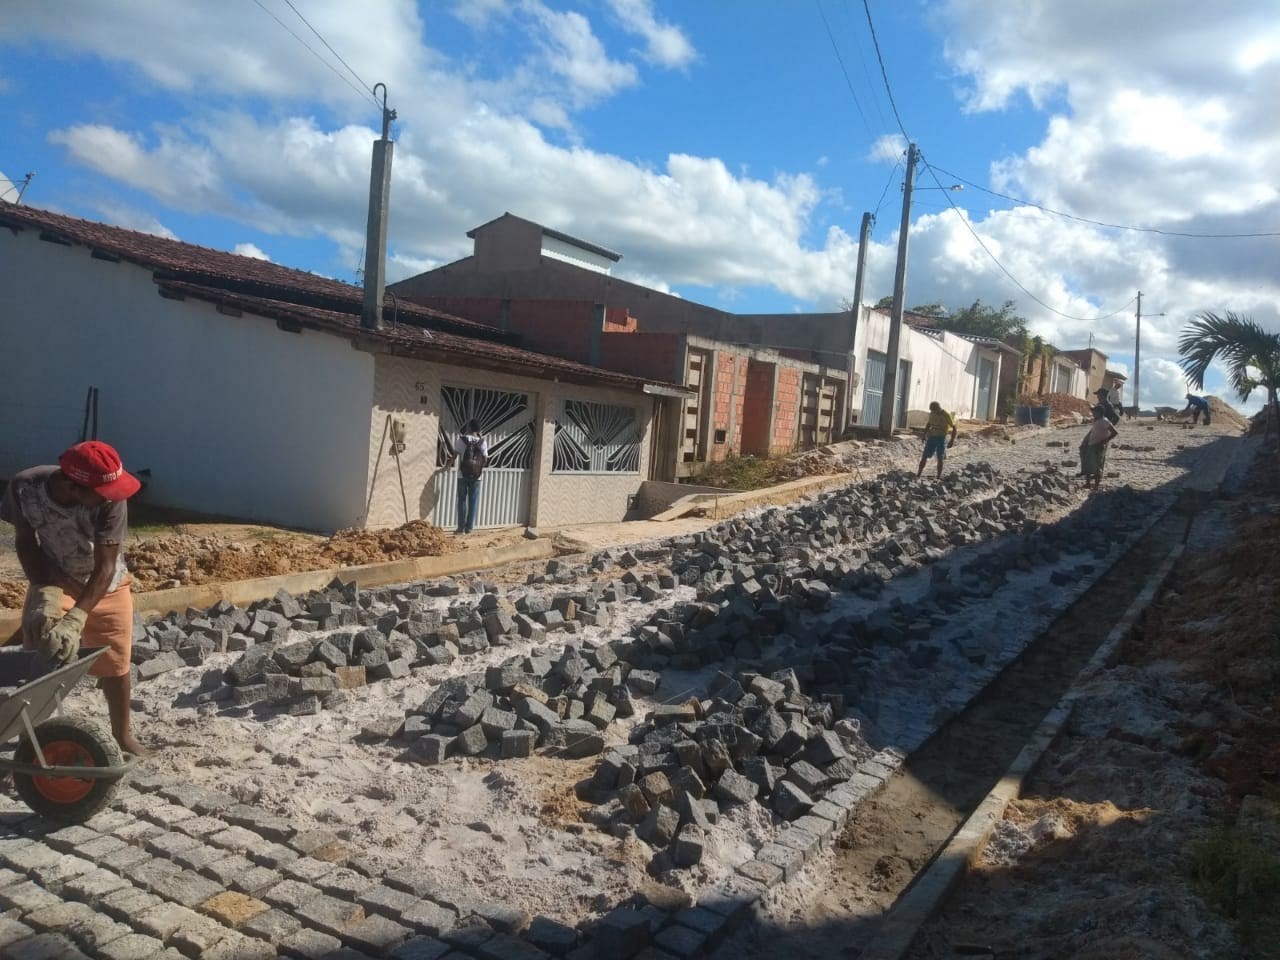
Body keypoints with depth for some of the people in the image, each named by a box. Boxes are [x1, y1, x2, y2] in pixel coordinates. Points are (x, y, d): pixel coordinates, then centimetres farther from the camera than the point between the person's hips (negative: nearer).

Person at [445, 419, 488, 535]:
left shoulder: (462, 439, -5)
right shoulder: (482, 442, 0)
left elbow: (455, 456, -6)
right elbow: (485, 460, 0)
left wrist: (448, 464, 12)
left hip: (463, 475, -1)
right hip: (476, 476, 1)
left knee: (462, 501, 6)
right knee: (473, 502, 8)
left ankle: (461, 528, 6)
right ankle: (469, 527, 11)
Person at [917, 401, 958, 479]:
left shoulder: (946, 416, -13)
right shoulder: (931, 414, 1)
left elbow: (954, 428, -8)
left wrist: (952, 441, -13)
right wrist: (924, 435, 10)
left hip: (941, 438, -4)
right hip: (931, 437, 4)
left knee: (940, 458, -1)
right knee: (924, 456, -1)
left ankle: (939, 476, 6)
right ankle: (919, 473, 4)